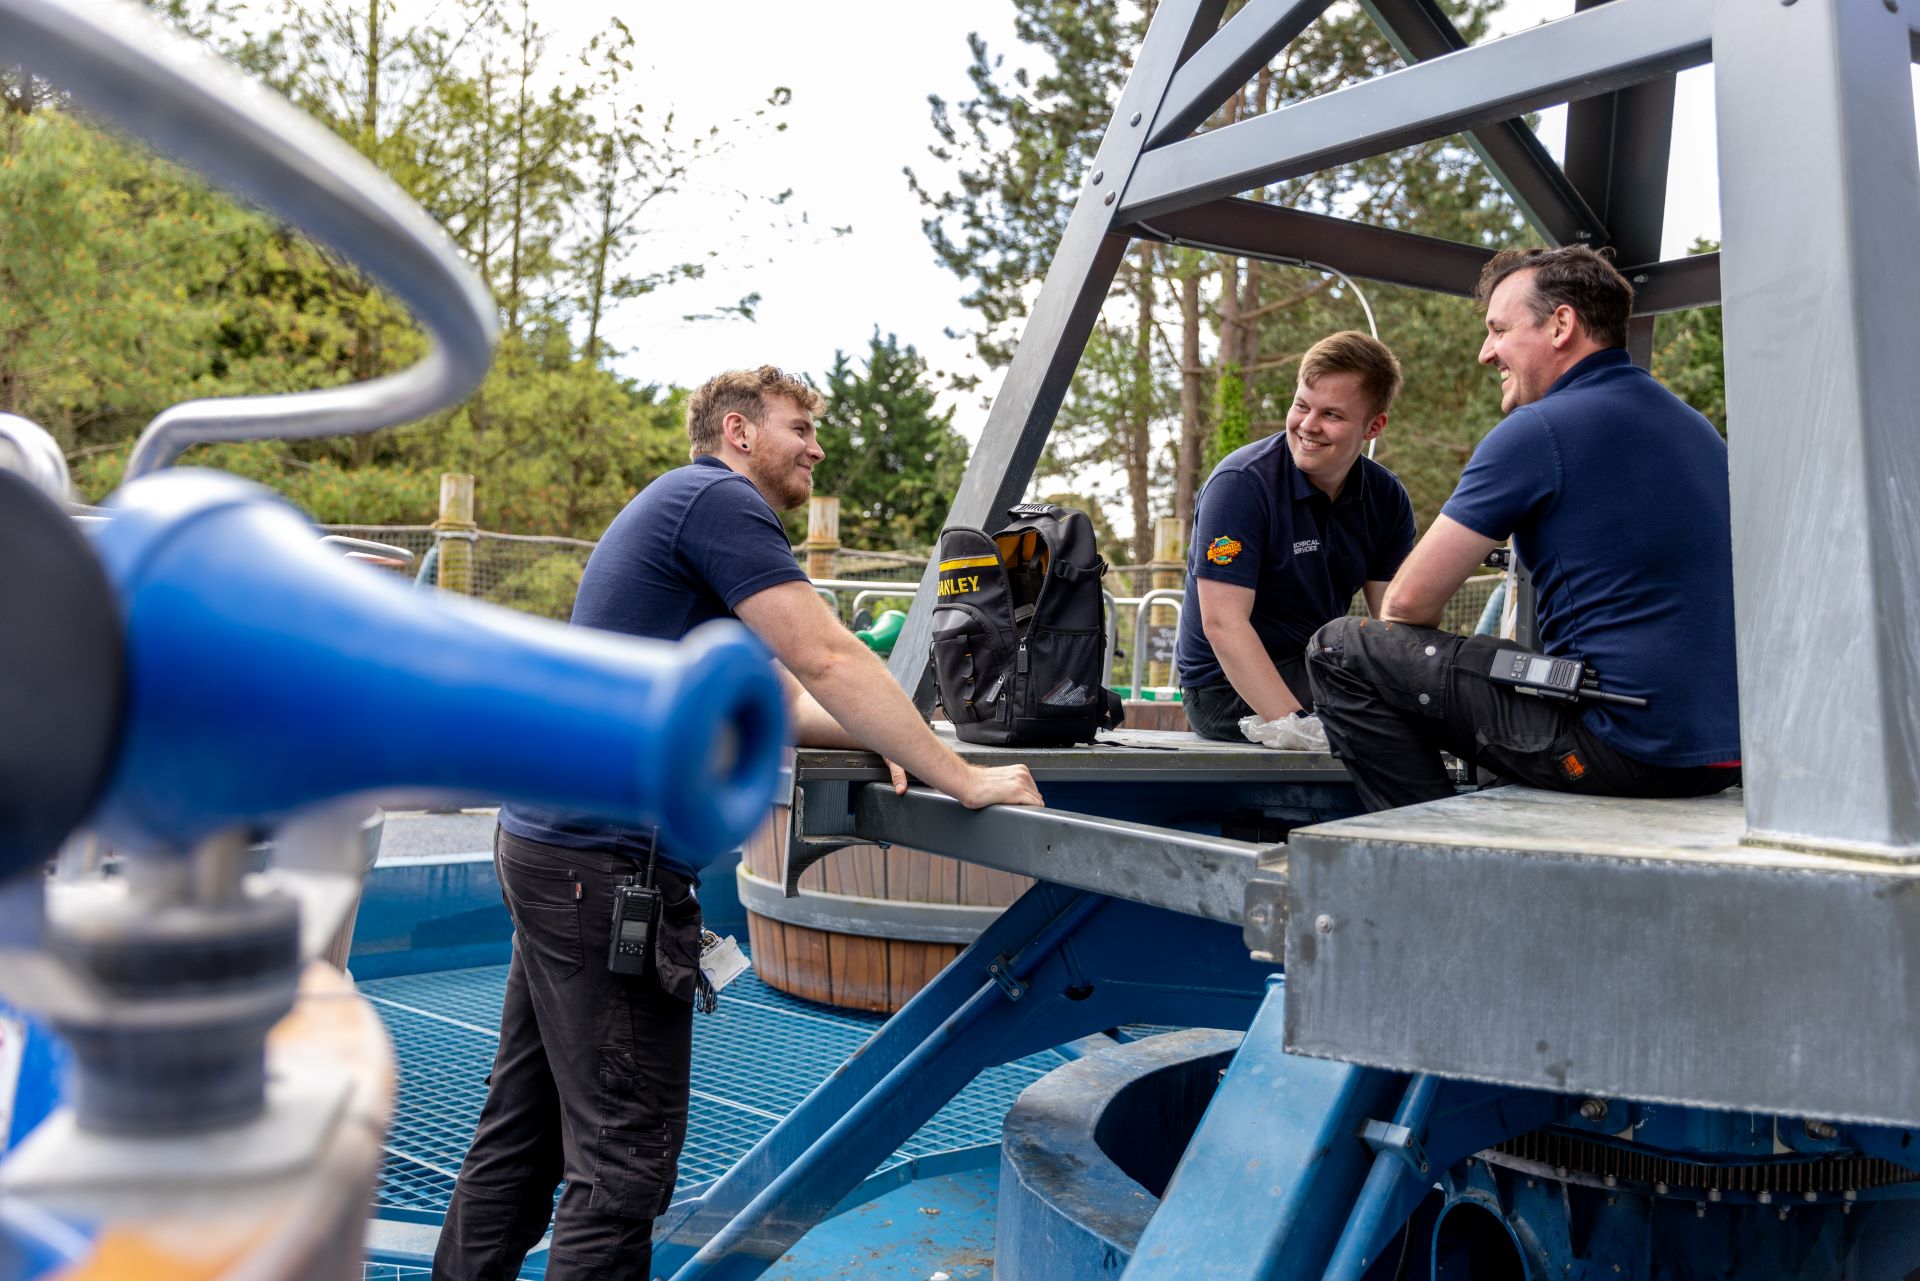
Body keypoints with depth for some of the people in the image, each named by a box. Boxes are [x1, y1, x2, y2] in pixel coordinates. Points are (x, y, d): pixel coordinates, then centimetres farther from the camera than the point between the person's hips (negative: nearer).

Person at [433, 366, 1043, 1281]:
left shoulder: (684, 510, 23)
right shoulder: (716, 496, -10)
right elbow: (828, 660, -17)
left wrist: (880, 741, 8)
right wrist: (960, 780, -13)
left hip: (551, 845, 11)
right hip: (605, 860, -11)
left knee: (525, 1128, 17)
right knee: (624, 1152, -4)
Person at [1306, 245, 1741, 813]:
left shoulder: (1538, 430, -11)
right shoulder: (1696, 426, 16)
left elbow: (1410, 601, -9)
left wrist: (1419, 672, 13)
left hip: (1622, 749, -9)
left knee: (1340, 648, -5)